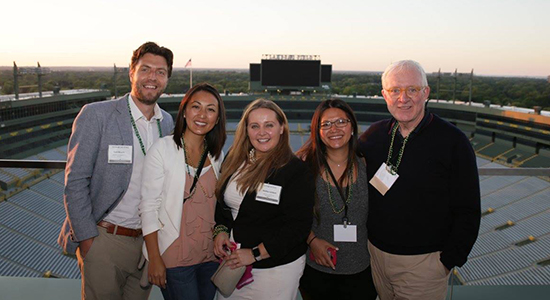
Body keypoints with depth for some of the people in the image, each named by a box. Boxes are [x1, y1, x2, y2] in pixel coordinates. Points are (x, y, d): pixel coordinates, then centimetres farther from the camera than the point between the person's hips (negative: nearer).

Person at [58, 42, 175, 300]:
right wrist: (86, 239, -11)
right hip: (103, 240, -4)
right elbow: (75, 182, -10)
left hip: (147, 239, 5)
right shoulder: (96, 115, -10)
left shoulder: (167, 122, 5)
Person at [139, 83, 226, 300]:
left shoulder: (217, 155, 5)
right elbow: (148, 206, -11)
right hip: (175, 257, -5)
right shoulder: (163, 148, -10)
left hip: (211, 255, 5)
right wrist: (154, 259, -12)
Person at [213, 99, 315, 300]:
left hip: (276, 267, -5)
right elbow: (221, 201, 14)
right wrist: (220, 230, -3)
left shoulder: (297, 170, -16)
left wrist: (255, 253, -19)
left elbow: (298, 225, -19)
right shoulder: (233, 159, 2)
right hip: (233, 261, 5)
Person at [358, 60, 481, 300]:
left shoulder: (453, 141, -11)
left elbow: (467, 212, -9)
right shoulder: (374, 135, 0)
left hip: (423, 262, -4)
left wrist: (449, 261, -10)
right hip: (376, 253, 4)